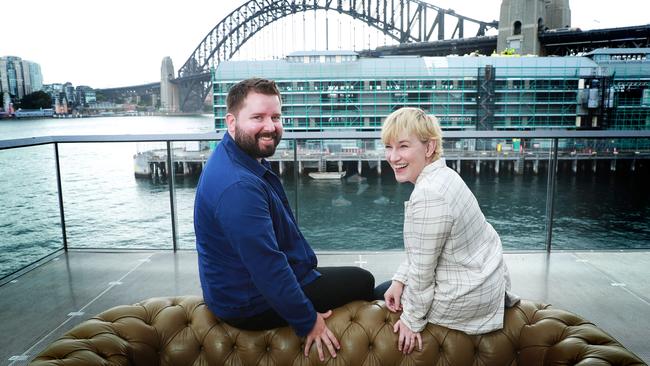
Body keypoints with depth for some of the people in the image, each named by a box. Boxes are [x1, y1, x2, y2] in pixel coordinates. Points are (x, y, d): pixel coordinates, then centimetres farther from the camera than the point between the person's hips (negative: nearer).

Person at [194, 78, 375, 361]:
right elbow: (267, 266, -32)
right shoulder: (239, 186, -33)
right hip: (251, 306, -10)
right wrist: (307, 321, -21)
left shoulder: (246, 160, 2)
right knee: (362, 282, 2)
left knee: (358, 278, 23)